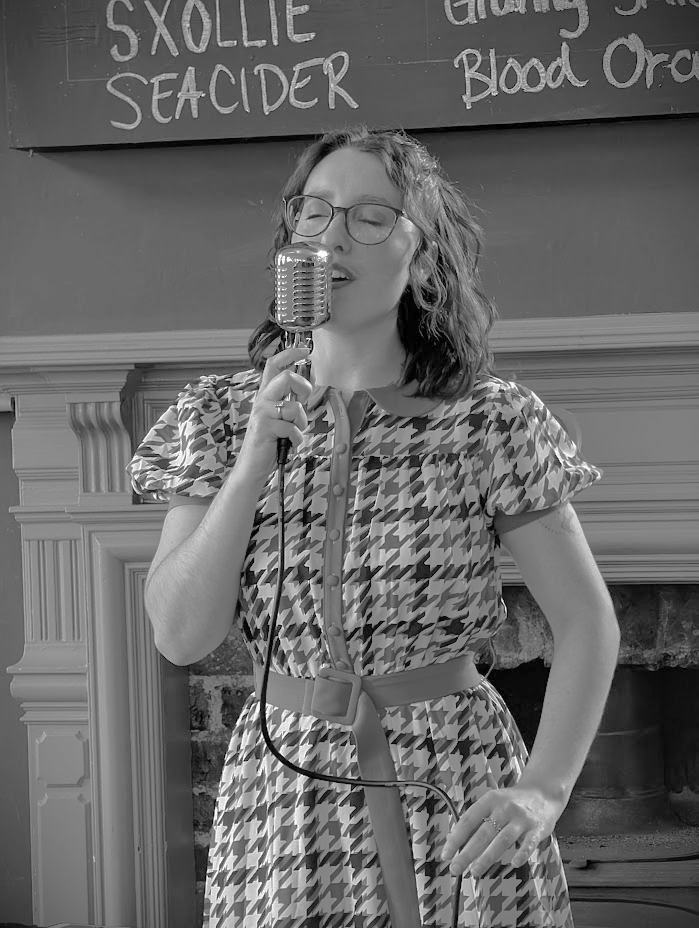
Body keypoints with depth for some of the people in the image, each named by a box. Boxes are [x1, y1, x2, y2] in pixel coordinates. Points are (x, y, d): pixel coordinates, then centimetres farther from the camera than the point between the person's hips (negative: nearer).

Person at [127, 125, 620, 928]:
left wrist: (542, 792, -15)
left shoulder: (489, 422, -6)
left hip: (459, 805, -1)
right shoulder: (222, 416, 0)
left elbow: (588, 623, -3)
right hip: (286, 794, 1)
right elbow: (181, 636, -8)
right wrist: (257, 457, -16)